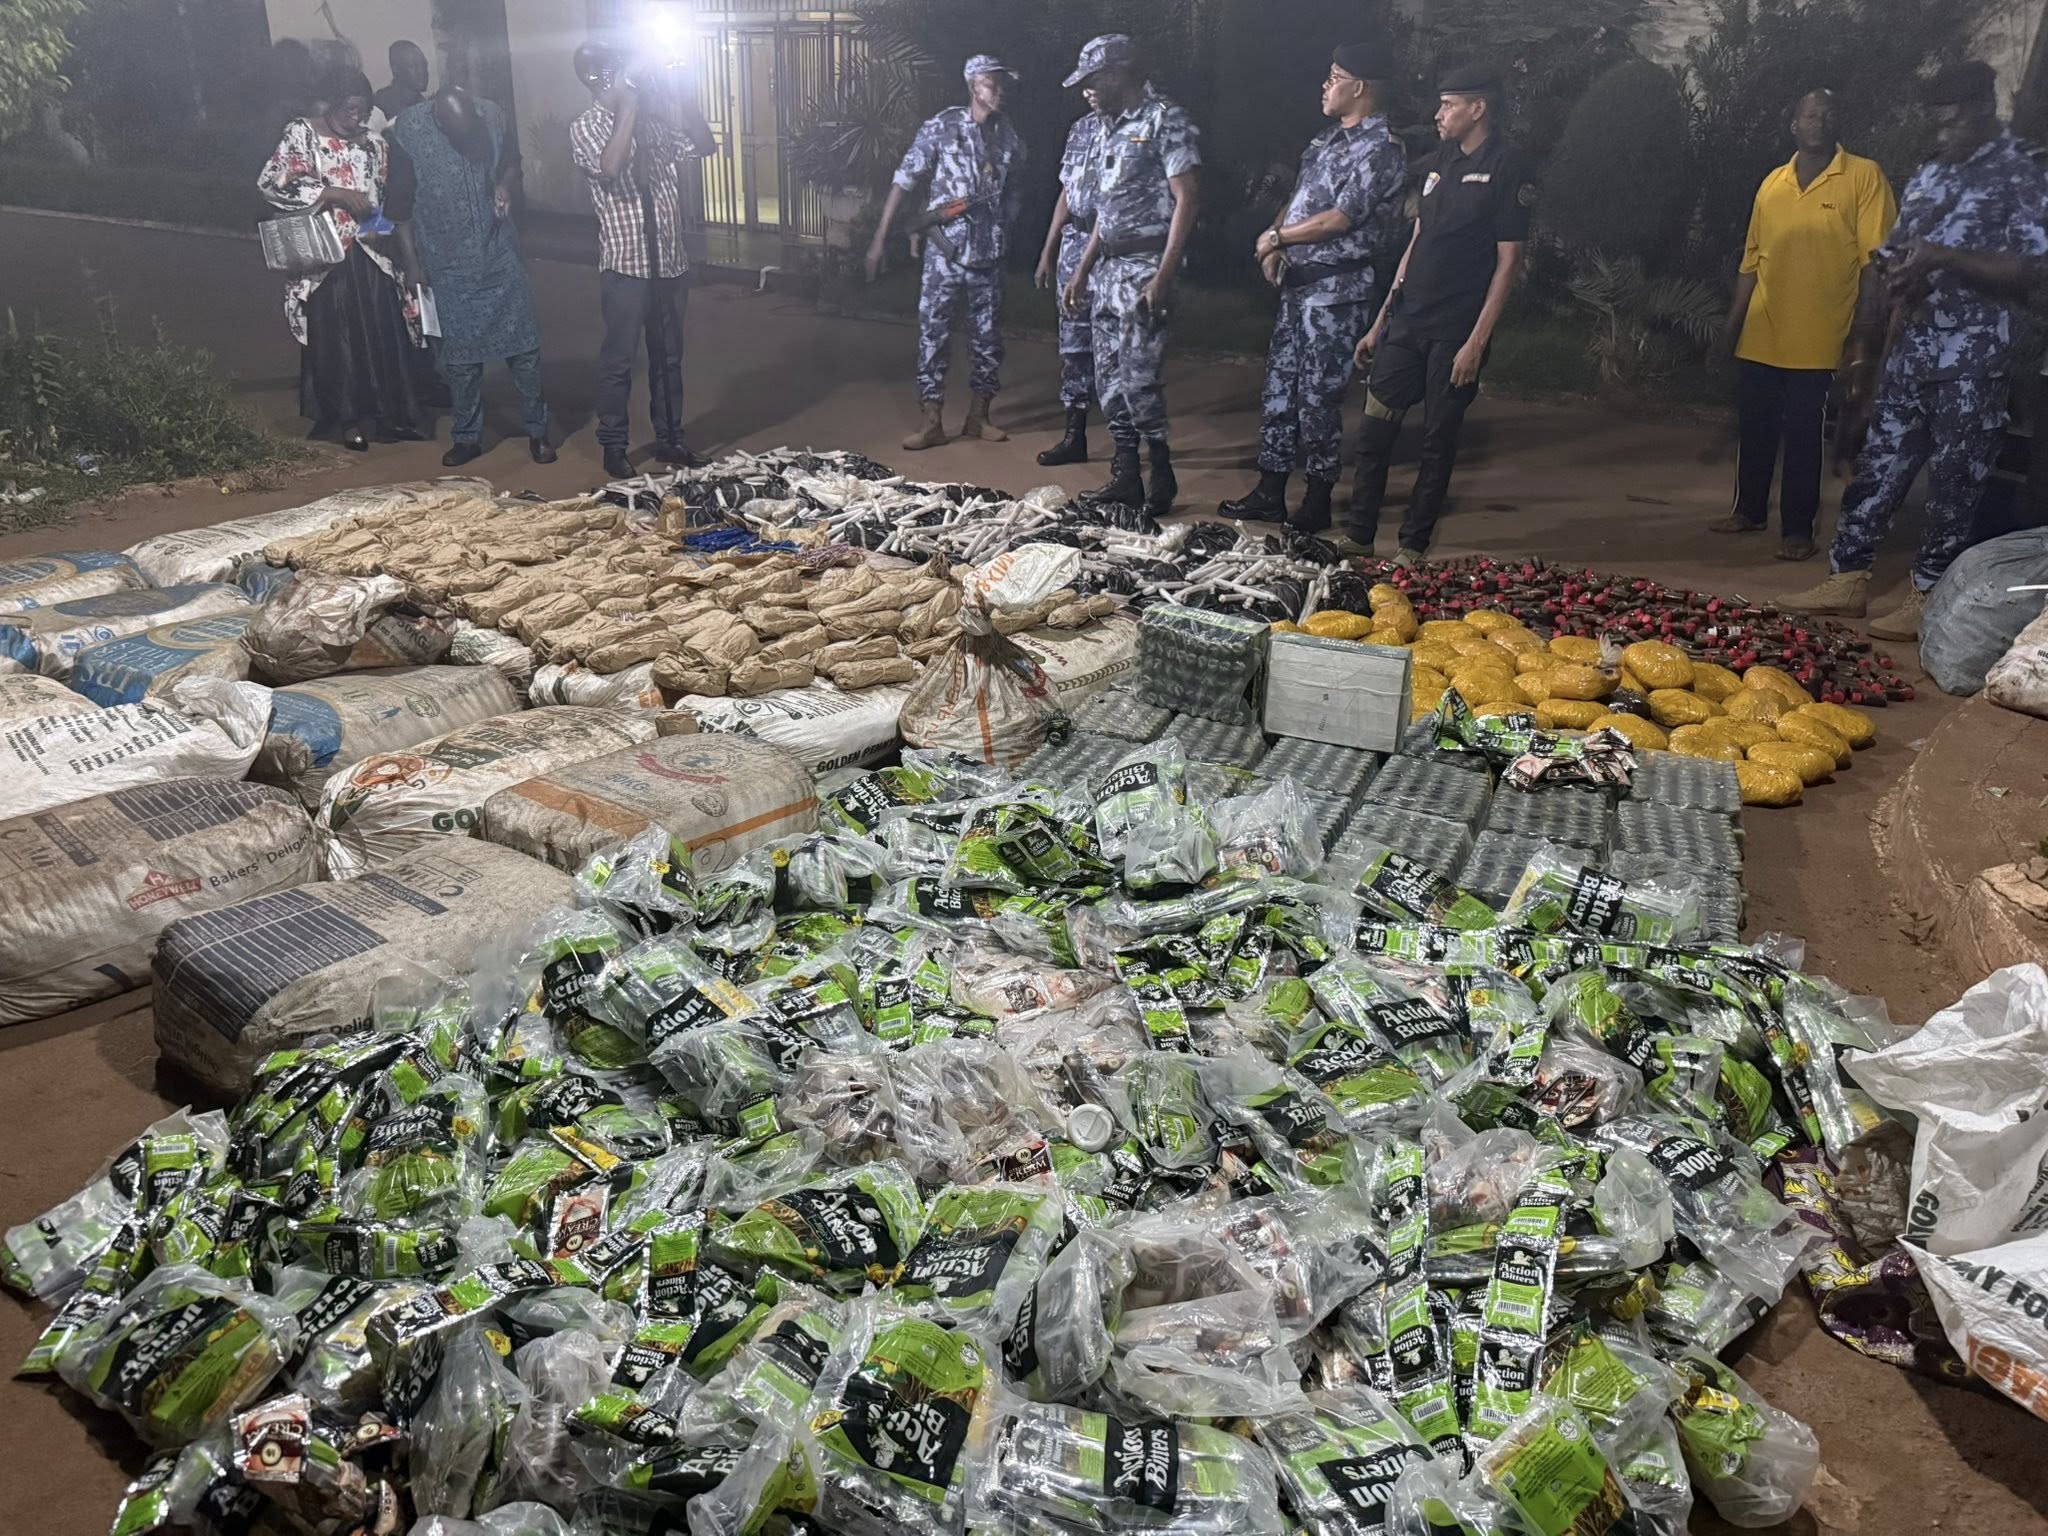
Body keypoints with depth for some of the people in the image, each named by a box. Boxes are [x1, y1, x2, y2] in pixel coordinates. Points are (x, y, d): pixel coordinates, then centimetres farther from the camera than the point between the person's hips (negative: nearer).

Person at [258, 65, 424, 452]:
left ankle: (386, 413, 13)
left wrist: (383, 227, -3)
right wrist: (335, 193, -18)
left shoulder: (374, 144, 10)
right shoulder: (301, 134, -3)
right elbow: (270, 184, -13)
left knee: (383, 335, 2)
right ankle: (344, 418, 11)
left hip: (371, 258, 4)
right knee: (334, 337, 1)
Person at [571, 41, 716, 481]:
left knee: (669, 357, 14)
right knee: (618, 361, 3)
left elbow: (705, 144, 8)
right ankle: (613, 447, 14)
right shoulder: (586, 128, -8)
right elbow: (611, 167, -27)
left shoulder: (652, 119, 9)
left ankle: (669, 438, 25)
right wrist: (628, 106, -21)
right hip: (626, 266, -5)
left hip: (671, 262, 6)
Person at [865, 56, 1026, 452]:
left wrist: (1002, 228, 8)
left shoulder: (1008, 135, 5)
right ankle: (932, 422, 5)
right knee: (933, 333, -2)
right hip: (945, 252, -3)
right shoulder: (941, 128, -6)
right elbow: (904, 182, -5)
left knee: (988, 335, 8)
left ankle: (978, 417, 21)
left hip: (989, 254, 4)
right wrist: (880, 238, -9)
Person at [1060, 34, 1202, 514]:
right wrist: (1081, 273, 19)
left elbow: (1187, 200, -14)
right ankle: (1125, 479, 15)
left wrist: (1163, 277, -21)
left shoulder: (1165, 121, -7)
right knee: (1109, 379, 8)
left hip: (1145, 269, -9)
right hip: (1108, 269, 9)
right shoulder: (1111, 129, 18)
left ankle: (1162, 478, 2)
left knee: (1138, 378, -11)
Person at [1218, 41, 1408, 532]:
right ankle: (1269, 494, 18)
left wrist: (1277, 238, -9)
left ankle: (1317, 504, 7)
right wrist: (1273, 244, 0)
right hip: (1298, 282, 9)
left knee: (1319, 397, -4)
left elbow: (1340, 219, -19)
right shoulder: (1325, 141, 16)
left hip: (1339, 289, -9)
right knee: (1279, 386, 10)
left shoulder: (1380, 149, -12)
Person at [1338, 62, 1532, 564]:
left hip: (1456, 332, -6)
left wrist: (1478, 340, -16)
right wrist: (1381, 321, 14)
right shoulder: (1440, 161, 14)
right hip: (1407, 322, 6)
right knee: (1375, 429, 3)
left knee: (1438, 441, 2)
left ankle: (1413, 548, 10)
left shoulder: (1507, 168, -7)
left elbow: (1509, 261, -10)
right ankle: (1358, 538, 12)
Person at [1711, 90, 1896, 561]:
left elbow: (1876, 259, -6)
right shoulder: (1772, 183, 10)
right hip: (1760, 336, 4)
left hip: (1817, 340, -4)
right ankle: (1749, 510, 28)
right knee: (1755, 428, 13)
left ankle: (1797, 529, 7)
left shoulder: (1864, 177, -3)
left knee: (1802, 437, 0)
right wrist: (1734, 320, 11)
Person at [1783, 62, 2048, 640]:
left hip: (1972, 359, -6)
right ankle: (1848, 577, 15)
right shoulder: (1928, 176, 14)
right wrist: (1862, 348, 12)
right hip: (1909, 352, 6)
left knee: (1954, 481, 0)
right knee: (1878, 464, 7)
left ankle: (1927, 595, 7)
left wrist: (1942, 257, -23)